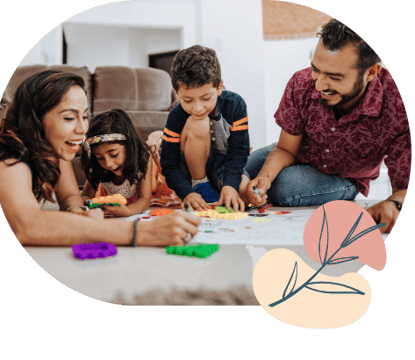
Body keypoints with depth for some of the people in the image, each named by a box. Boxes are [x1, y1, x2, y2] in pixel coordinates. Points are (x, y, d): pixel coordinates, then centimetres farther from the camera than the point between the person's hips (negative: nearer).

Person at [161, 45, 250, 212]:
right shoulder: (176, 117, -19)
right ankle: (200, 186, -14)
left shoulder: (235, 104, -18)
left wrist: (230, 184, -34)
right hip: (196, 172, 1)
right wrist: (187, 193, -34)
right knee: (197, 125, -30)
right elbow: (169, 165, -17)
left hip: (226, 169, -1)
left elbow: (238, 151, -18)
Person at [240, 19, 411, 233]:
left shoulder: (399, 107, -36)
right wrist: (264, 177, -37)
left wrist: (394, 204, -53)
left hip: (343, 178, -2)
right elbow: (285, 150, -15)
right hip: (298, 156, 3)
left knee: (283, 188, -30)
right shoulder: (302, 84, -27)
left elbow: (405, 187, -28)